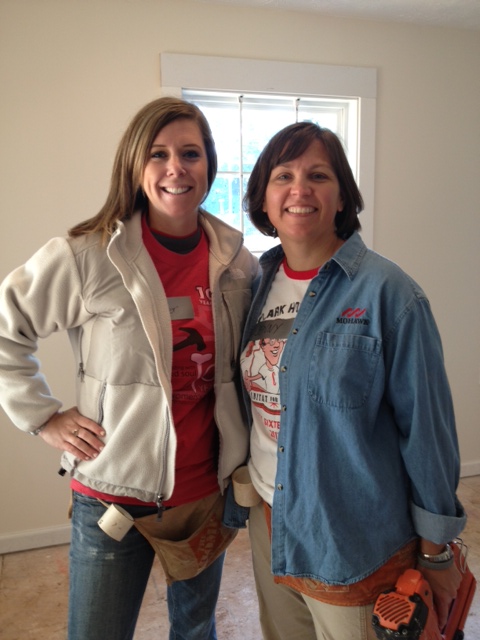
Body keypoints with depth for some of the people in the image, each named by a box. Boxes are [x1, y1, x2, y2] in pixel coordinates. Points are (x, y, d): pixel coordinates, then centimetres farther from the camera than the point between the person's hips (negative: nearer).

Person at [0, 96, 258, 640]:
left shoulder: (237, 261, -3)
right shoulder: (86, 256, -15)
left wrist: (244, 453, 5)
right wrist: (44, 417, -9)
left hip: (208, 489, 4)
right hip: (115, 493, -3)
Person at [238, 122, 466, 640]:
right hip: (267, 522, 5)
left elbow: (426, 427, -13)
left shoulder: (385, 292, -17)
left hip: (358, 545, -5)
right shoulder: (257, 283, 0)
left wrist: (436, 554, -8)